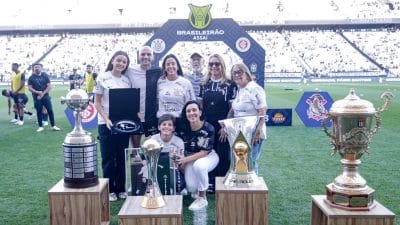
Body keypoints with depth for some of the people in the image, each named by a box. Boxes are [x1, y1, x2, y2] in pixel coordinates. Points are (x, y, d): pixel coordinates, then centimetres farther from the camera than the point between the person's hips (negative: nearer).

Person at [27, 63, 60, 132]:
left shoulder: (45, 75, 2)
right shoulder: (31, 77, 2)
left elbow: (49, 86, -2)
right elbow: (30, 88, -1)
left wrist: (43, 94, -11)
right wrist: (37, 92, -16)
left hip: (46, 96, 0)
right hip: (37, 97, 0)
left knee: (50, 111, -1)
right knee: (39, 112, 6)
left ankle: (53, 126, 6)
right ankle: (40, 127, 15)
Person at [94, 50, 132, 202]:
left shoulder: (127, 80, 7)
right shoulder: (102, 78, -3)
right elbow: (97, 102, -4)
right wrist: (106, 119, -16)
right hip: (106, 124, -3)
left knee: (122, 157, 9)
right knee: (108, 158, 5)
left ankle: (121, 188, 21)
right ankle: (109, 190, 17)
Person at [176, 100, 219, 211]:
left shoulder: (208, 128, -20)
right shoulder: (183, 128, -11)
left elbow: (204, 152, -19)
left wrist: (185, 159, -27)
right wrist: (181, 163, -11)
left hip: (208, 156, -3)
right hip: (190, 158, 3)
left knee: (199, 165, -38)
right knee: (191, 188, -18)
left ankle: (202, 198, -15)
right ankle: (198, 190, 25)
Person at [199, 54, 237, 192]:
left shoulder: (230, 84, -4)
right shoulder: (204, 84, 9)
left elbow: (232, 107, -6)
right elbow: (200, 105, 12)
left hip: (223, 127, -4)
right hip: (207, 127, 4)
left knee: (223, 156, 2)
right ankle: (212, 184, 23)